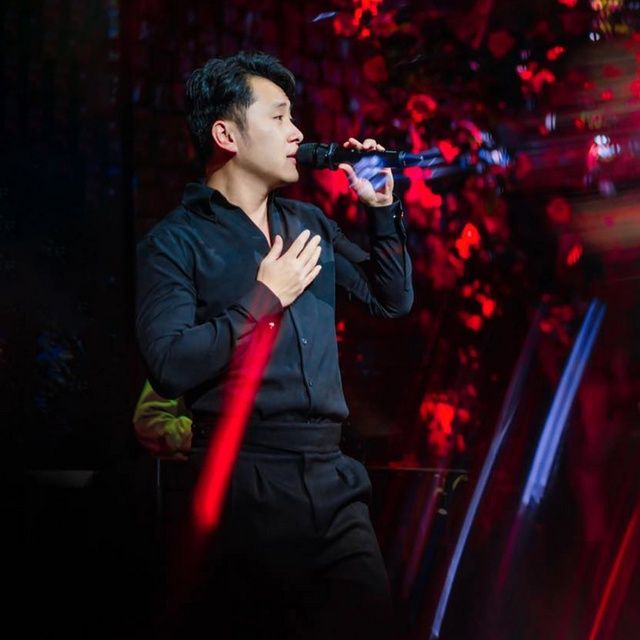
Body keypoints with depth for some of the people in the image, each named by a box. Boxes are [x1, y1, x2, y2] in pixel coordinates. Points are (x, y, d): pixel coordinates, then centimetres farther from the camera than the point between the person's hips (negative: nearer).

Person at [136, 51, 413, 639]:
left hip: (333, 478, 6)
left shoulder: (311, 225, 15)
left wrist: (382, 209, 9)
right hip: (242, 484, -6)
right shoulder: (175, 242, -5)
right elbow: (171, 367, -18)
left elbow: (393, 301, 20)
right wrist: (265, 299, -12)